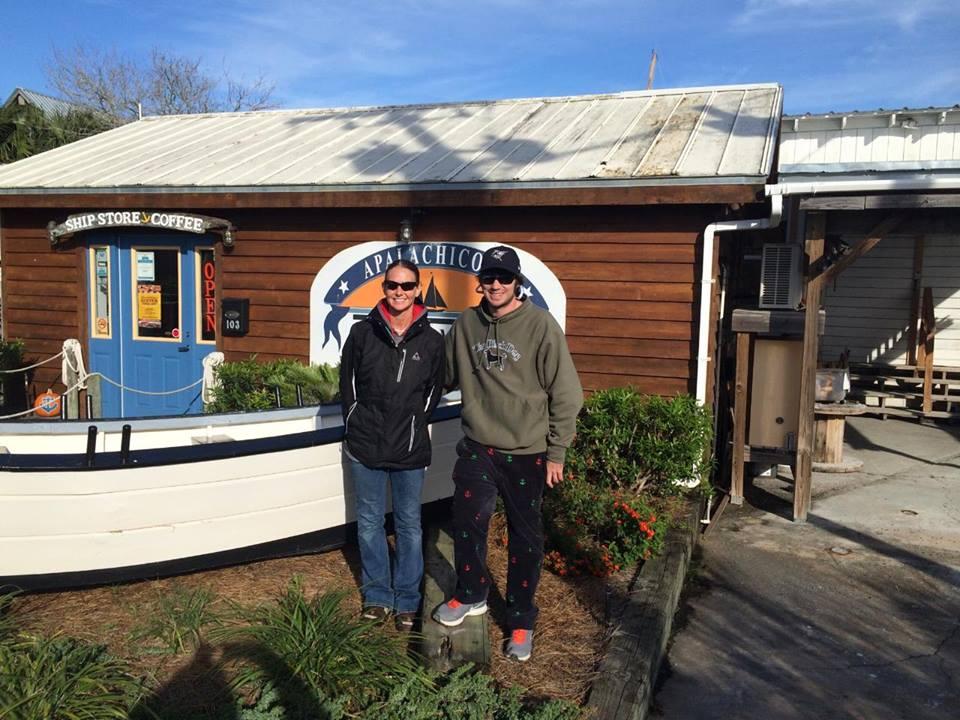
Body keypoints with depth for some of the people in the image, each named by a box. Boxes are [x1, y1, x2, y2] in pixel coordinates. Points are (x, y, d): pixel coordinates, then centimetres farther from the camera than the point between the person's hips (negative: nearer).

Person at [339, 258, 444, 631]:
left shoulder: (431, 340, -3)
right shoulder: (362, 333, -2)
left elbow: (433, 391, 6)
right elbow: (347, 384, 6)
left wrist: (413, 426, 4)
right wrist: (357, 425, 4)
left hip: (410, 450, -1)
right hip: (365, 446, 1)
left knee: (409, 524, 10)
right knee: (369, 522, 12)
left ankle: (407, 600, 24)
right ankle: (377, 595, 27)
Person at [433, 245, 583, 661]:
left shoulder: (541, 326, -11)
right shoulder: (467, 324, 2)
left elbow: (565, 393, -8)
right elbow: (447, 376, 19)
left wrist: (556, 452, -8)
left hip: (526, 454, -3)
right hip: (477, 448, 3)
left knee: (525, 539, 9)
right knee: (467, 524, 9)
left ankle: (521, 622, 26)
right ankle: (470, 595, 36)